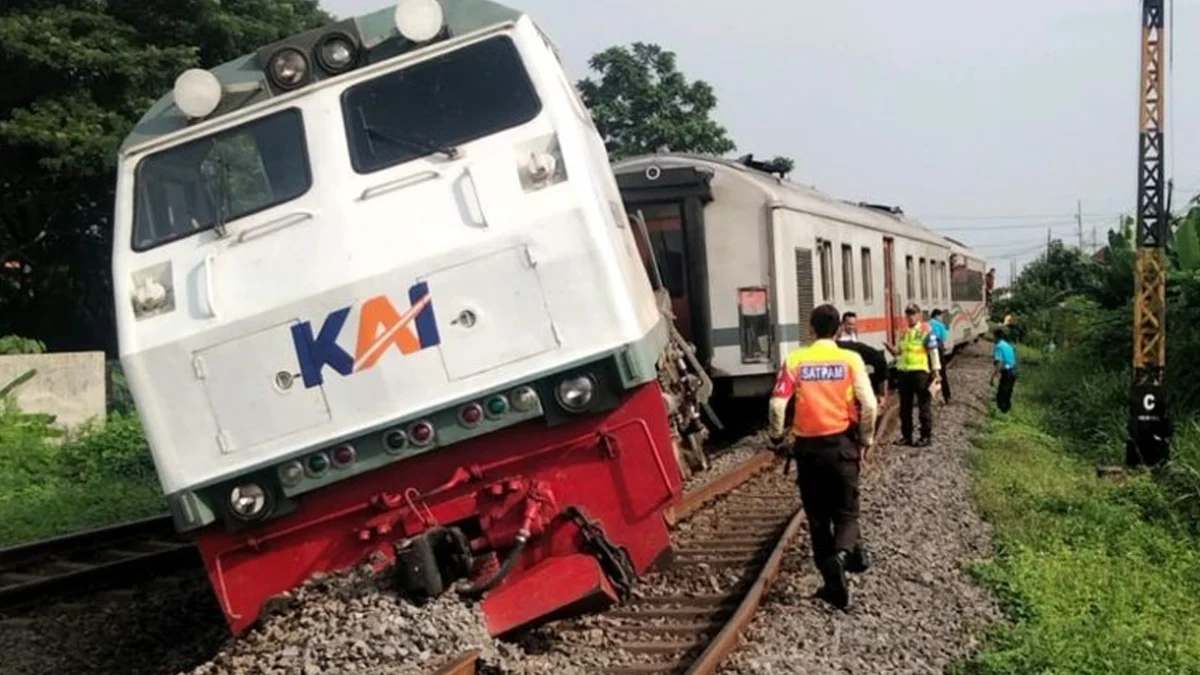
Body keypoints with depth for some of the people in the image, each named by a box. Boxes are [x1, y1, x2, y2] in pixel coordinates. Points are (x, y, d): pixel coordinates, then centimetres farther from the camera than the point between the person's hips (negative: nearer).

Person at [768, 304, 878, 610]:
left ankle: (834, 582, 12)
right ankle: (842, 554, -19)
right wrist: (866, 440, 5)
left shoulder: (795, 360, -3)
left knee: (818, 514, 11)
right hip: (842, 442, 0)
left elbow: (777, 404, -9)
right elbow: (869, 404, -8)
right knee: (846, 511, 11)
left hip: (808, 446, 0)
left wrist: (776, 437, 6)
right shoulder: (850, 359, -4)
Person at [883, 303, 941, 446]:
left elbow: (933, 351, -7)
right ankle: (906, 436, 19)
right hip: (904, 372, 7)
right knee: (905, 406, 10)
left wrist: (935, 371, -10)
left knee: (924, 405, 2)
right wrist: (891, 348, -1)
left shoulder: (926, 330, -5)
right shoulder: (903, 333, 15)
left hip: (920, 372, -7)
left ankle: (926, 436, 8)